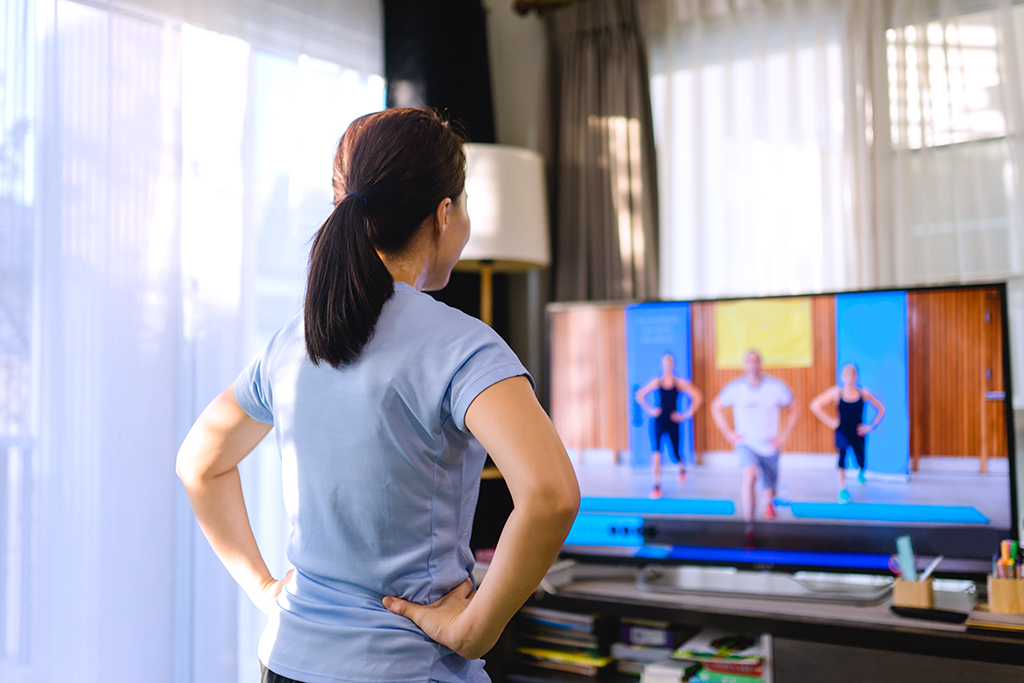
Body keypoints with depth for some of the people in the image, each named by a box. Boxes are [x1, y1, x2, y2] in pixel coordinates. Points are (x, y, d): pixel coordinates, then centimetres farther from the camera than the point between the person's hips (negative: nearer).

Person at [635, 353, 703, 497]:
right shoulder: (657, 382, -1)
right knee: (655, 451, -18)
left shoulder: (679, 383, -2)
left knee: (674, 456, 7)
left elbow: (698, 397, 0)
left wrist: (687, 415, -3)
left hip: (672, 423, 0)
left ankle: (682, 466, 46)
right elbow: (639, 395, 8)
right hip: (658, 421, 0)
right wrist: (649, 410, -1)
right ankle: (657, 486, -12)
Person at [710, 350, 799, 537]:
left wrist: (784, 435, -4)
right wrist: (728, 433, 0)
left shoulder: (776, 387, -10)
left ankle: (769, 504, 55)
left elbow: (793, 411, 4)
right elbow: (716, 408, 7)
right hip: (746, 444, -2)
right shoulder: (735, 388, -9)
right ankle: (748, 526, -25)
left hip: (770, 446, 2)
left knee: (769, 488, 14)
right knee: (750, 475, -30)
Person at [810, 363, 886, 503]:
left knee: (861, 463, 9)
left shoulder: (863, 393, -5)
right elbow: (815, 405, -4)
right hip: (842, 432, -2)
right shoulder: (836, 392, -8)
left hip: (858, 434, 2)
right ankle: (842, 489, -25)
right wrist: (830, 421, -6)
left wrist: (871, 426, 0)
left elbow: (881, 409, 7)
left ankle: (860, 472, 53)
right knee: (843, 449, -33)